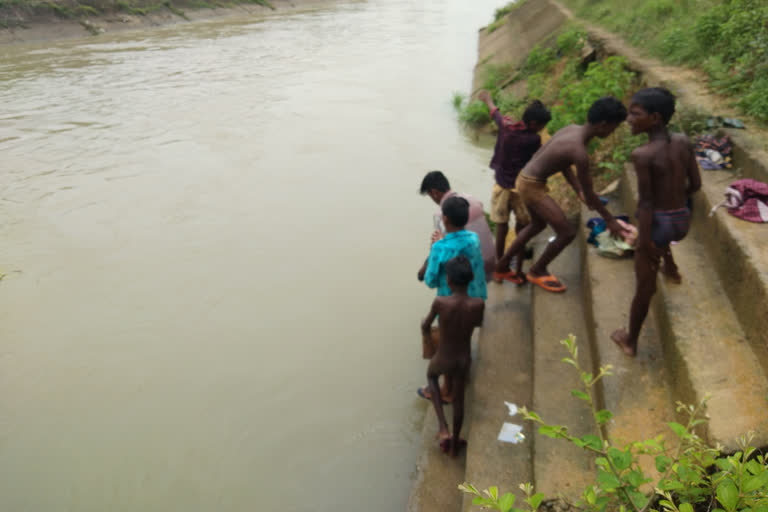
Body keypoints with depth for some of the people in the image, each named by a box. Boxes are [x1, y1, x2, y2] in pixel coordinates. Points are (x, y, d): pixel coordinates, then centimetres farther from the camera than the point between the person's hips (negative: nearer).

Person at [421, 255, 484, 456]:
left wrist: (426, 331, 16)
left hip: (443, 360, -2)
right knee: (458, 399, 25)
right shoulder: (478, 304, -21)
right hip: (464, 360, 2)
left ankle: (443, 428, 22)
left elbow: (425, 326, -8)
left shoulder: (440, 302, -27)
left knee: (431, 376, 33)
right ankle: (454, 444, 45)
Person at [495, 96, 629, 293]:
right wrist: (609, 220, -4)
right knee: (568, 232, -3)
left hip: (526, 179, 10)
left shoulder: (573, 129, 0)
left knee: (538, 225, 30)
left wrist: (579, 191, 13)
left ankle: (502, 264, 41)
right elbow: (589, 195, -16)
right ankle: (537, 271, 19)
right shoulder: (579, 152, -26)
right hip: (532, 186, -10)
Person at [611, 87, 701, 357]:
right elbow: (695, 184, 4)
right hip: (683, 220, 6)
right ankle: (670, 265, 54)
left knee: (644, 285, 9)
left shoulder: (642, 155, -22)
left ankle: (630, 341, 26)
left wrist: (645, 242, -13)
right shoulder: (683, 142, -3)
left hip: (658, 223, -6)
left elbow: (645, 203, -19)